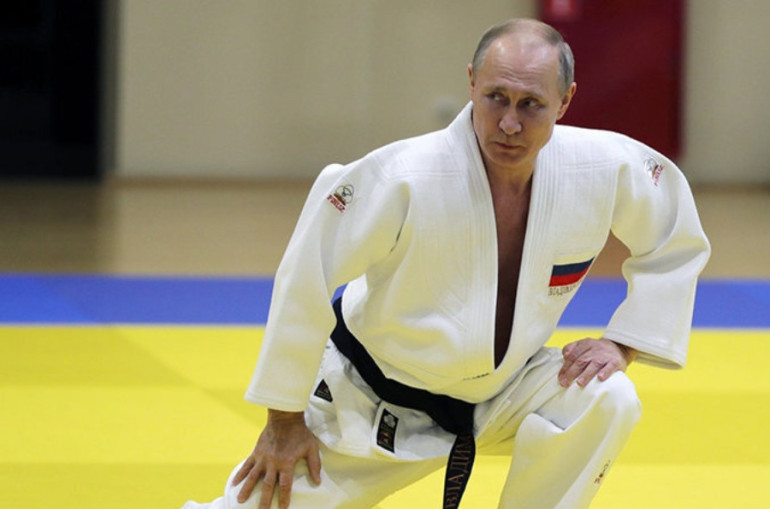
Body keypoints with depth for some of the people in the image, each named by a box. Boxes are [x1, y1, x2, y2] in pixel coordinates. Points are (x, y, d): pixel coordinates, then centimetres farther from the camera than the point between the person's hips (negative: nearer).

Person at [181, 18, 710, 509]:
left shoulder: (607, 169, -19)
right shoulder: (402, 180, -31)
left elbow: (676, 241, 2)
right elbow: (305, 280, -21)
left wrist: (623, 344, -10)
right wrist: (285, 419, -14)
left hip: (500, 387, 3)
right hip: (372, 400, -3)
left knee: (605, 402, -21)